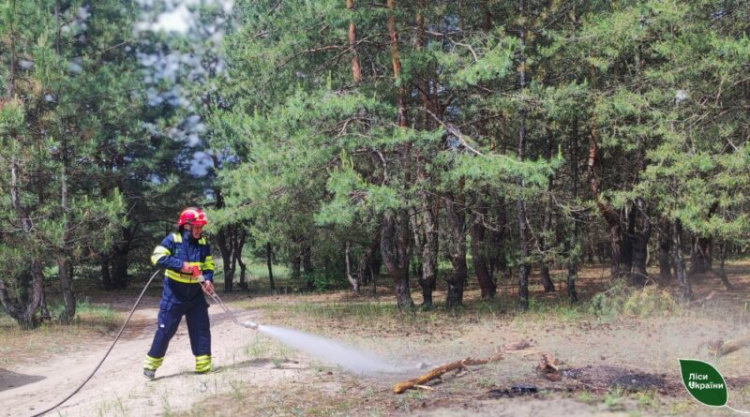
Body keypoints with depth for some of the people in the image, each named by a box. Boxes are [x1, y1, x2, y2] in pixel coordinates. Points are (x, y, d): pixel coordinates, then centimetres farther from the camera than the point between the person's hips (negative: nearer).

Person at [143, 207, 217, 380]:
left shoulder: (203, 244, 3)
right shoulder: (172, 240, -12)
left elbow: (208, 266, 8)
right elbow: (157, 257, -22)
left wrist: (208, 280, -12)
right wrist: (180, 265, -29)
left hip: (195, 294, 5)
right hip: (174, 294, -5)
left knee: (202, 328, 4)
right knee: (165, 330, 0)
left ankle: (203, 364, 14)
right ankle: (151, 364, 15)